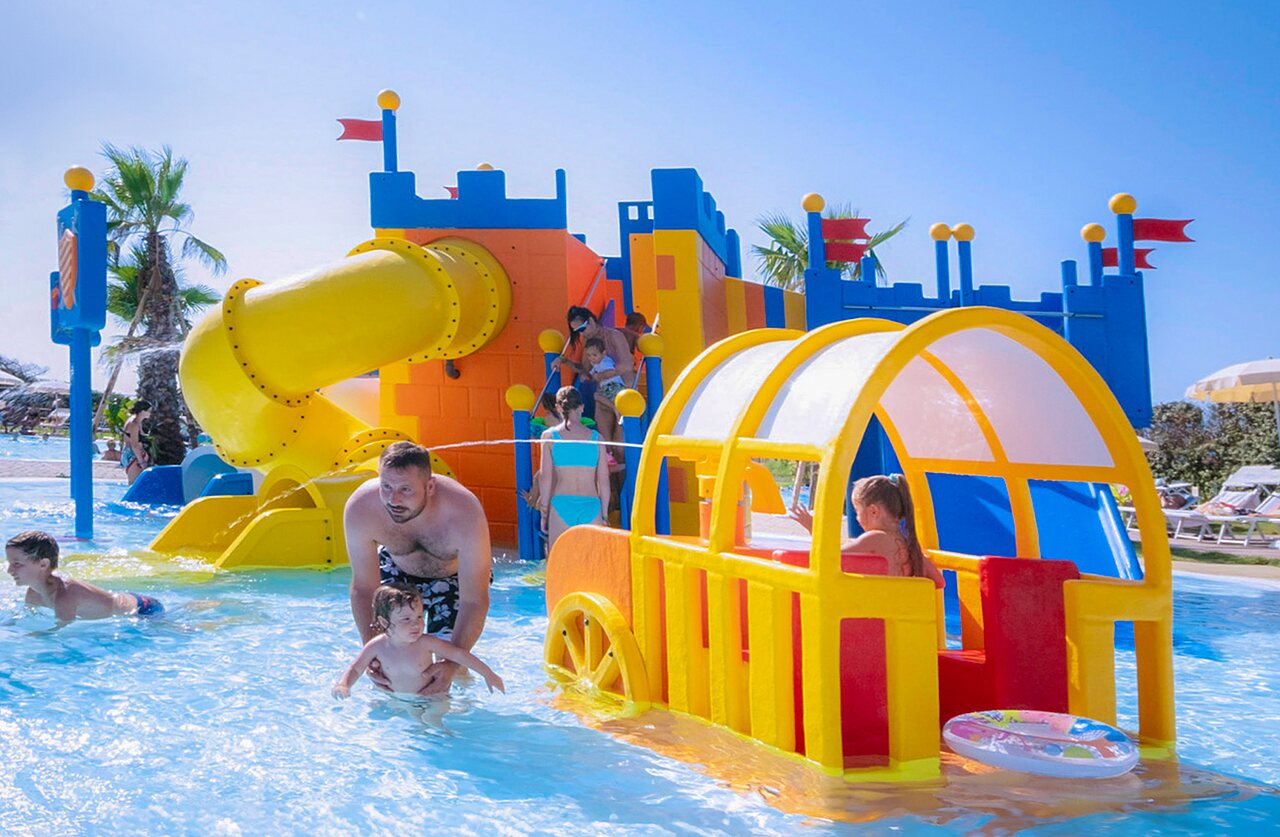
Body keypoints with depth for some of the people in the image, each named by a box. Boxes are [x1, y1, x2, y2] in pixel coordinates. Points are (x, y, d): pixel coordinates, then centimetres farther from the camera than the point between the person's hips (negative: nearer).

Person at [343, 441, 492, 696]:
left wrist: (453, 663, -46)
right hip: (397, 569, 2)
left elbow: (474, 601, -36)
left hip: (456, 574, -2)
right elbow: (364, 588, -23)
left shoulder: (465, 514, -42)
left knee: (448, 654, -11)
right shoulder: (359, 509, -35)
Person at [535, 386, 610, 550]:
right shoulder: (596, 438, 7)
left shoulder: (550, 435, 4)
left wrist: (544, 512, 8)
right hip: (591, 507, 1)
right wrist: (604, 515, 14)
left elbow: (545, 477, 1)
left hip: (561, 505, -1)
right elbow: (604, 481, 7)